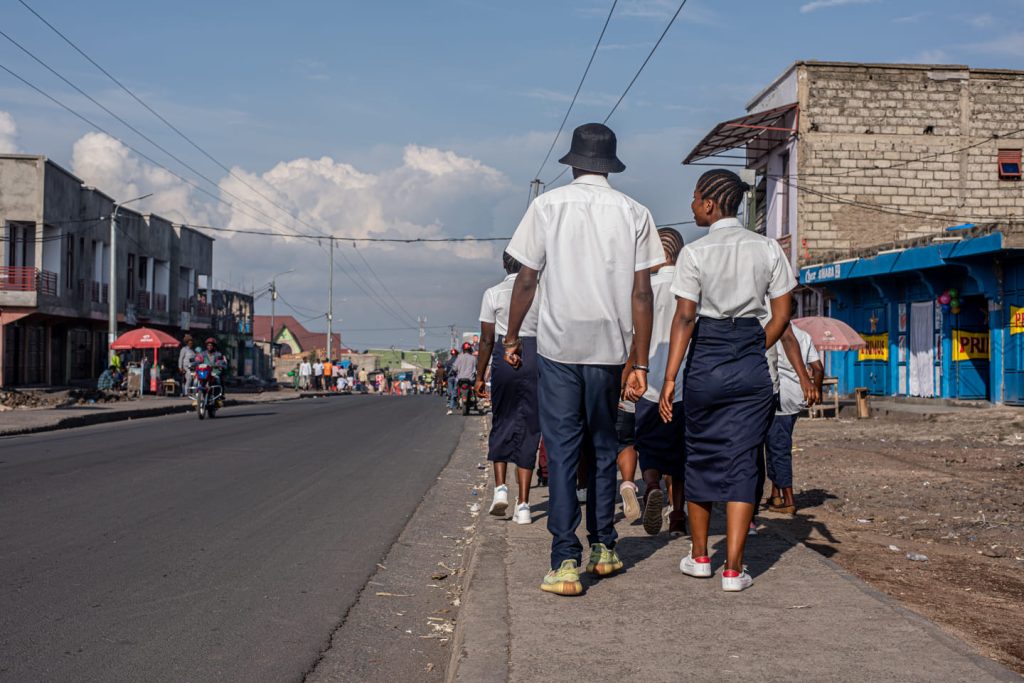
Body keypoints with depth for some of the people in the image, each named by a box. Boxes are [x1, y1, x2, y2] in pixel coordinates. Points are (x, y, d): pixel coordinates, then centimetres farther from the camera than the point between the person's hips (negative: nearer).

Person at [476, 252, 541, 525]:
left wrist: (480, 376, 8)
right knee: (529, 429, 4)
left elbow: (487, 339, 1)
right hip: (536, 357, 1)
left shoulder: (493, 294, 2)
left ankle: (500, 487, 1)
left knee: (501, 423, 17)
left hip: (504, 357, 0)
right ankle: (523, 504, 2)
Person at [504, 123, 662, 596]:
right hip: (610, 348, 2)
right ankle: (603, 548, 24)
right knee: (603, 448, 16)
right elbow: (641, 295, 0)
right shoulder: (634, 213, 4)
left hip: (558, 346, -2)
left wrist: (512, 336, 13)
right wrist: (639, 363, 3)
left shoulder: (547, 206, 1)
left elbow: (526, 282, 0)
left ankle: (566, 562, -5)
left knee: (562, 451, 0)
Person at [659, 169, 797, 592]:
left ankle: (699, 557, 26)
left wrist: (670, 377, -10)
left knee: (701, 455, 14)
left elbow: (684, 318, -11)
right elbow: (782, 315, 3)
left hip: (706, 359, -2)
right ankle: (733, 568, 0)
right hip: (752, 363, 2)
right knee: (742, 461, 4)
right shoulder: (767, 249, 4)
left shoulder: (695, 252, -6)